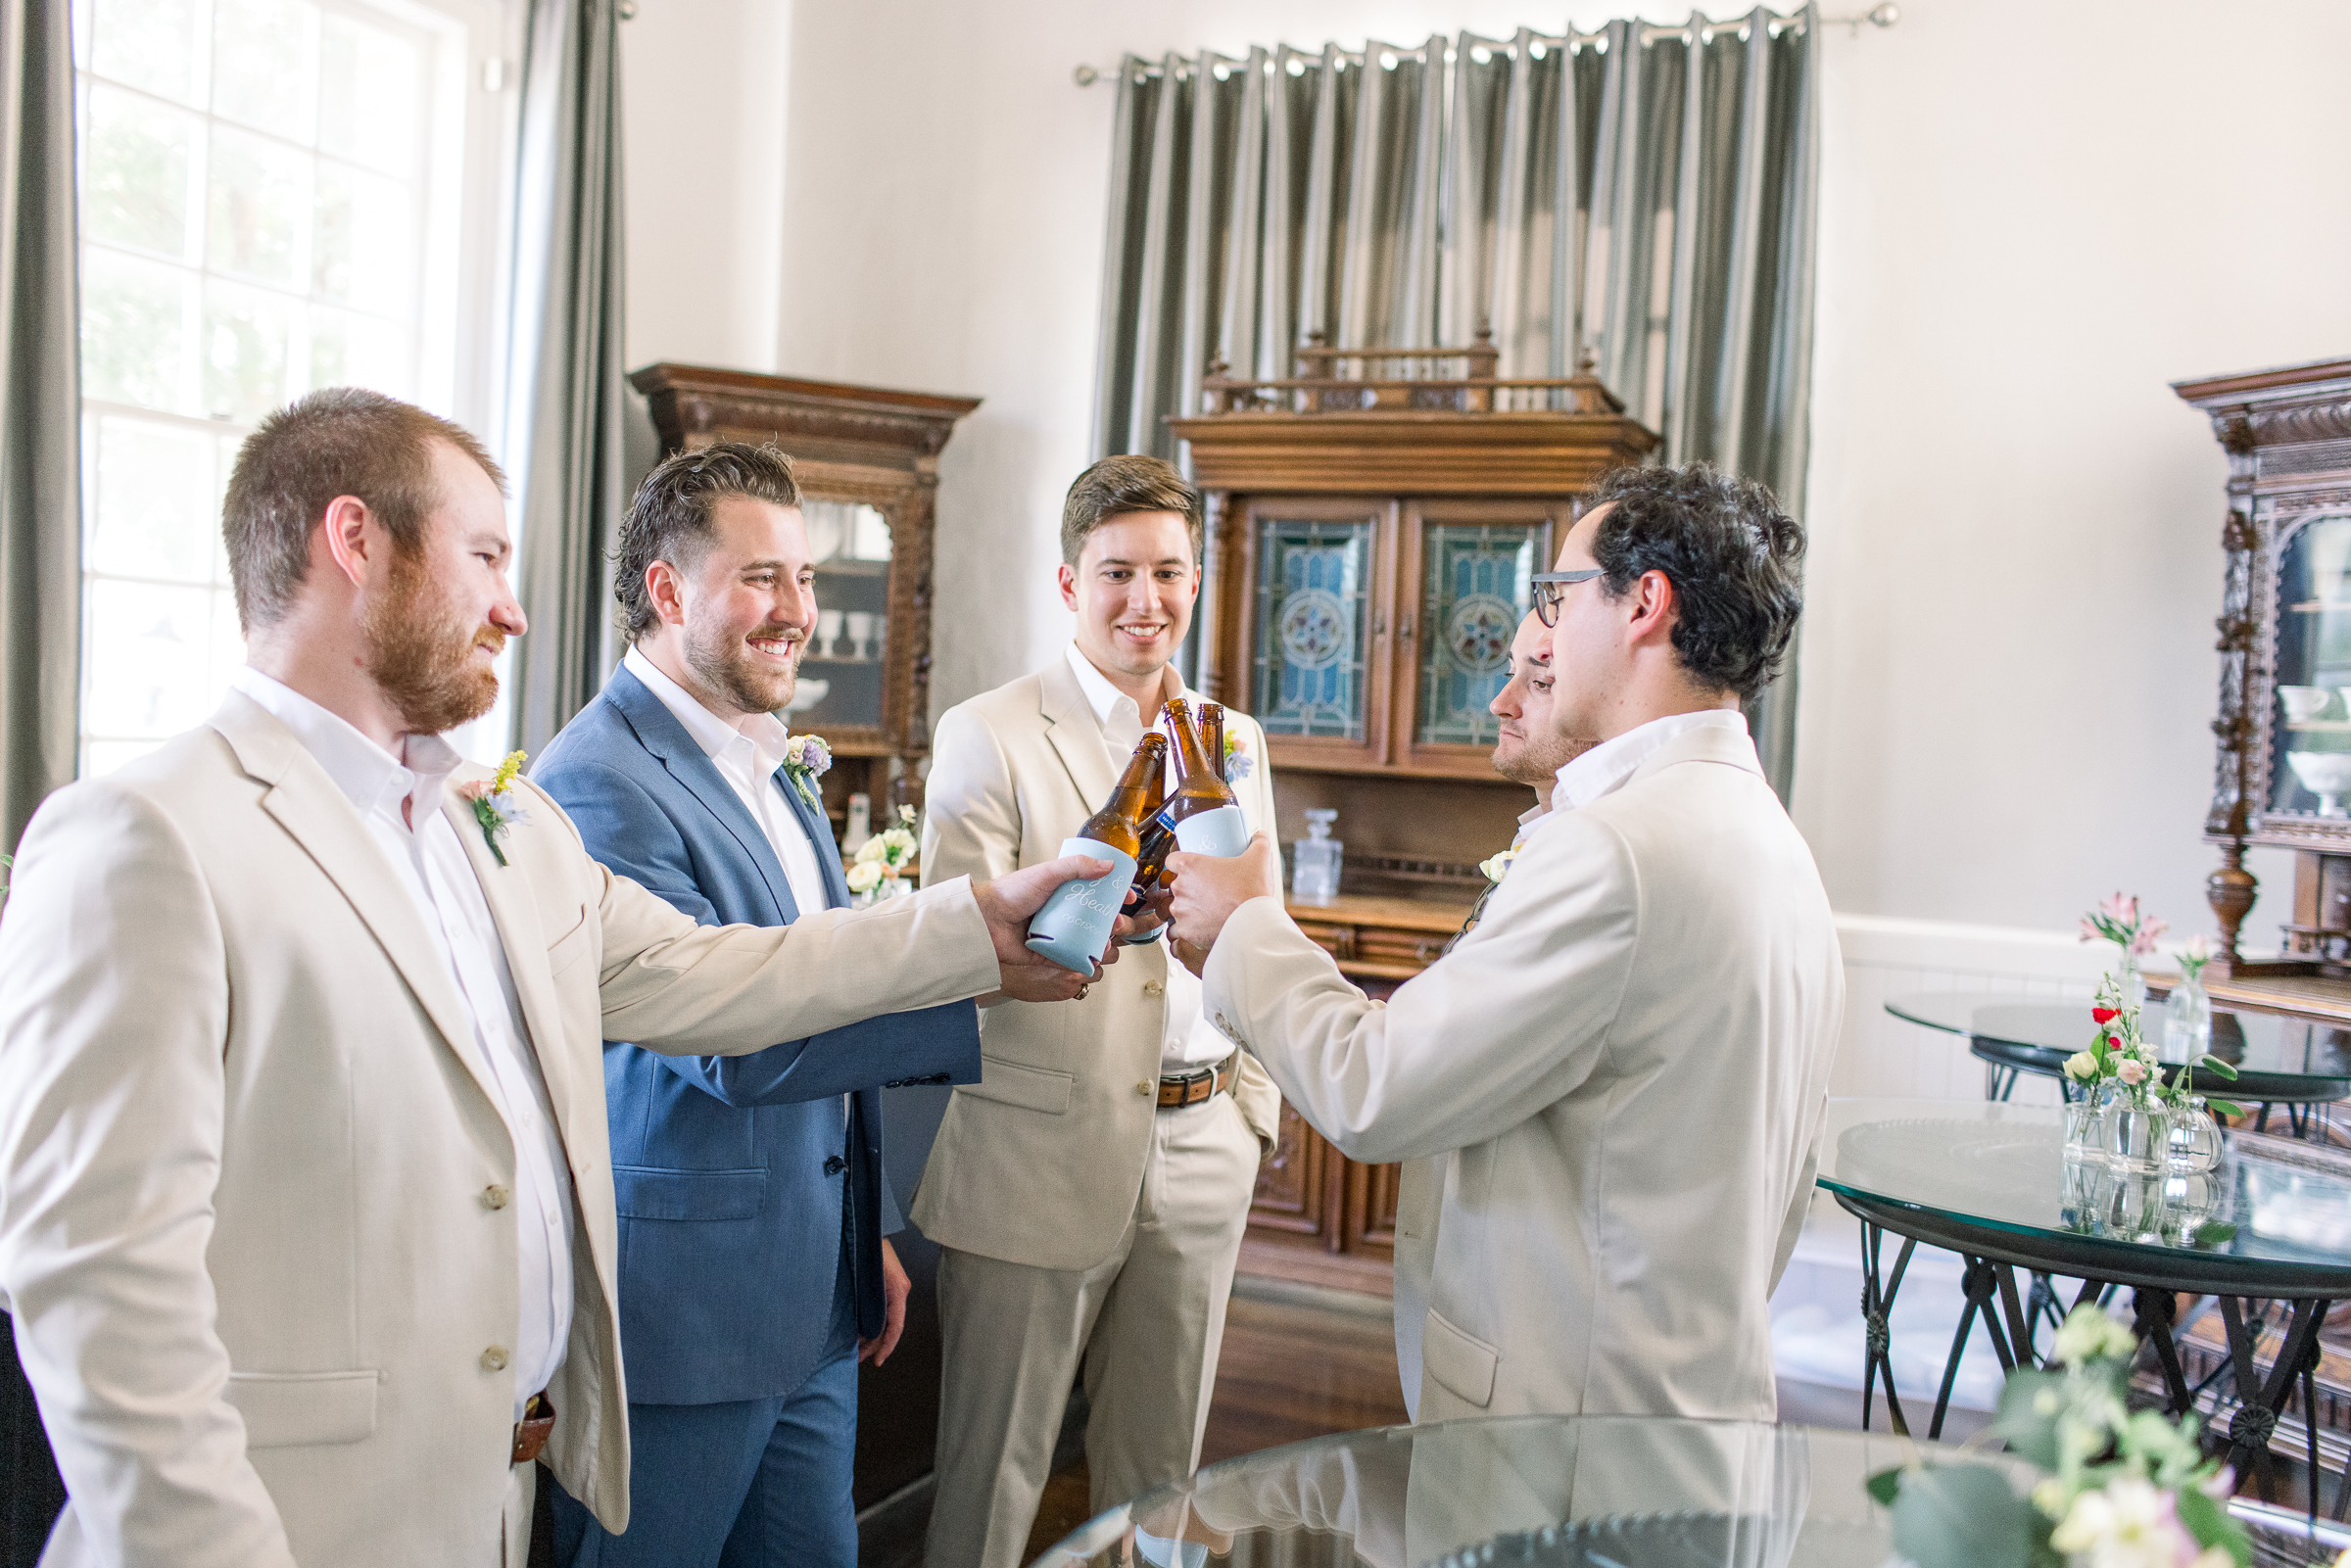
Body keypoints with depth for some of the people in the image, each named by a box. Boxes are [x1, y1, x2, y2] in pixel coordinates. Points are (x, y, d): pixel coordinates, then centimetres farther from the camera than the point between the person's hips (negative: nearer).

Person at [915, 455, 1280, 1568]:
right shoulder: (987, 738, -6)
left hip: (1198, 1158, 5)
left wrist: (1252, 1111, 11)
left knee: (1161, 1476, 17)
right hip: (1038, 1158, -4)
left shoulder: (1236, 744, 10)